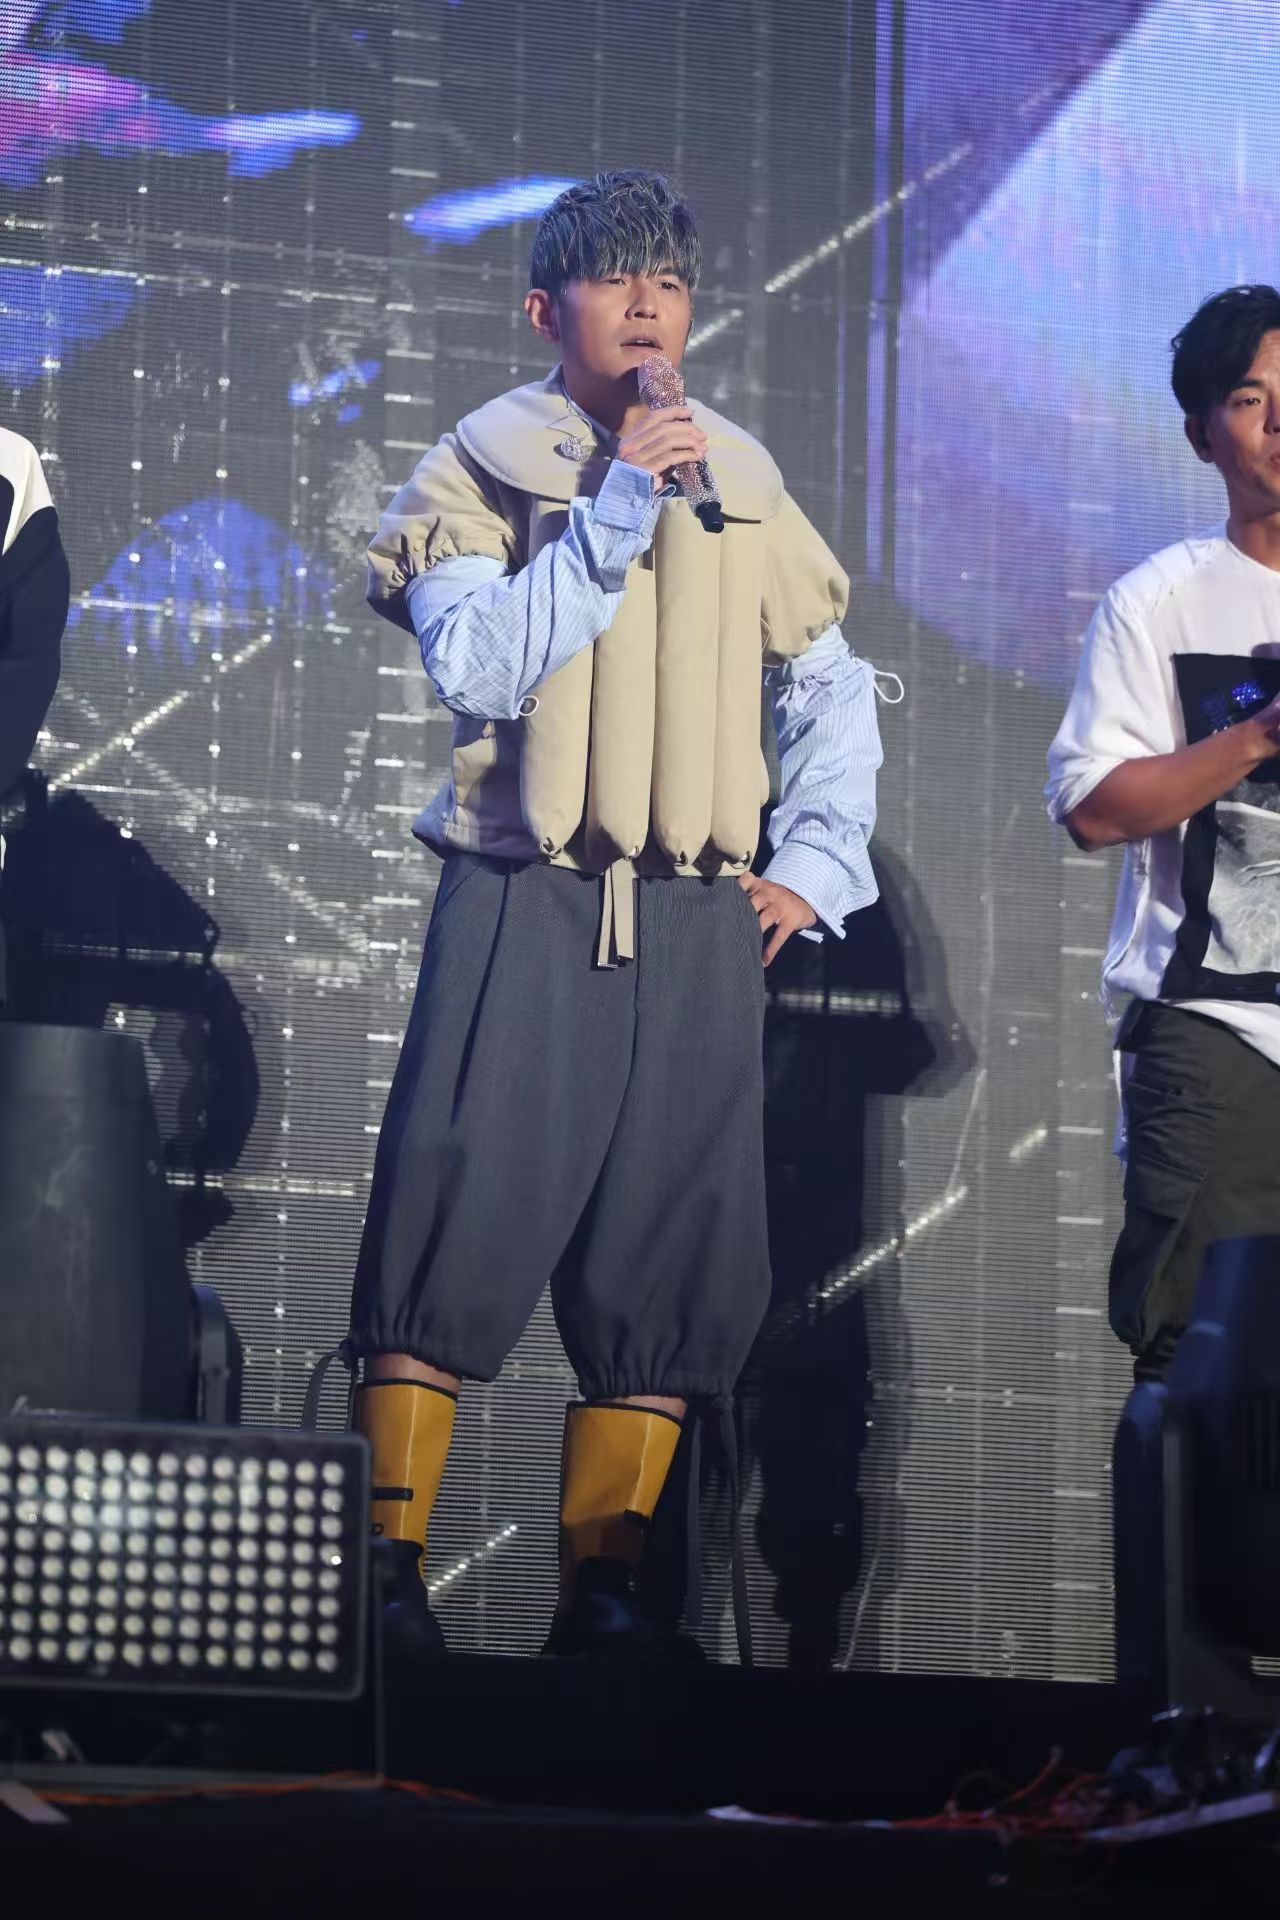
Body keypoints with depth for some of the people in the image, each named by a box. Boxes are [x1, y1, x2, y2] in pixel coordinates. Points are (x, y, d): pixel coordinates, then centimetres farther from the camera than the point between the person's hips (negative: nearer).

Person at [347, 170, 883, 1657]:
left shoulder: (741, 483, 15)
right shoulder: (480, 470, 5)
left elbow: (834, 692, 22)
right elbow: (480, 667, -10)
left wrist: (816, 865, 11)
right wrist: (614, 513, -13)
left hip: (698, 925, 4)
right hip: (524, 907, -4)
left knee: (674, 1258, 0)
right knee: (460, 1217, -12)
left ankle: (602, 1589, 5)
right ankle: (388, 1569, -9)